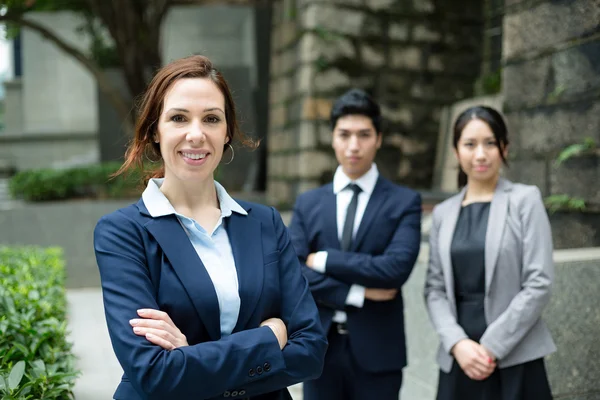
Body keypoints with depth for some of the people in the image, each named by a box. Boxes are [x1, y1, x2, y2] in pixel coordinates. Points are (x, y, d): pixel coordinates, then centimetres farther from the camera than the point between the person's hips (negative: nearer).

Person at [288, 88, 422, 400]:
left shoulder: (405, 202, -2)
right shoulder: (307, 203, 6)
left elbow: (397, 268, -17)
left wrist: (324, 259, -11)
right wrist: (357, 293, -14)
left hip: (377, 351, -2)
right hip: (320, 348, 2)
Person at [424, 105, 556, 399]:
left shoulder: (525, 200, -2)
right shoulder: (443, 213, 9)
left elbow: (539, 284, -8)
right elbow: (434, 288, 5)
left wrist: (492, 347, -11)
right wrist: (458, 343, -10)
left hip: (514, 359, -3)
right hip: (459, 359, 3)